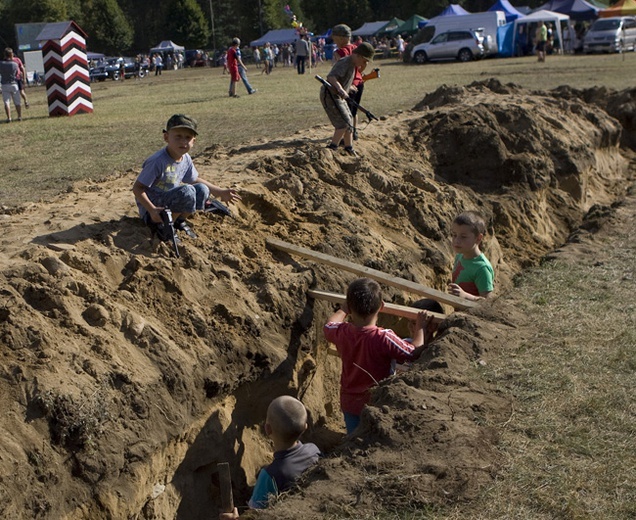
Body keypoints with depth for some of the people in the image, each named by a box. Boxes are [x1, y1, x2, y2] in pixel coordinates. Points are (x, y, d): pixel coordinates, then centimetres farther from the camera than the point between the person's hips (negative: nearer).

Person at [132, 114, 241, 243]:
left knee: (202, 190, -7)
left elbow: (194, 180, 17)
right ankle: (160, 225, -14)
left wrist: (219, 192, 11)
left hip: (168, 203, 8)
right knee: (186, 192, -29)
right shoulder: (157, 161, -26)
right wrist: (152, 210, -32)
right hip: (150, 206, -8)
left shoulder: (186, 159, -2)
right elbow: (137, 188, -22)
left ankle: (178, 221, 6)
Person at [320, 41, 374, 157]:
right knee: (344, 123, -15)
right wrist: (340, 89, -49)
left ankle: (349, 149, 25)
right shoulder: (344, 63, -20)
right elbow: (331, 77, -32)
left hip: (338, 96, 10)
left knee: (349, 122, 15)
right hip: (330, 95, -10)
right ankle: (332, 148, -12)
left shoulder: (353, 64, 11)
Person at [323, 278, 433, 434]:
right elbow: (415, 353, -18)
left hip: (349, 402, 4)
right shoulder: (384, 338, -30)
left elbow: (328, 326, 9)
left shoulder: (341, 332, -16)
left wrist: (343, 310, 26)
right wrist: (420, 327, -4)